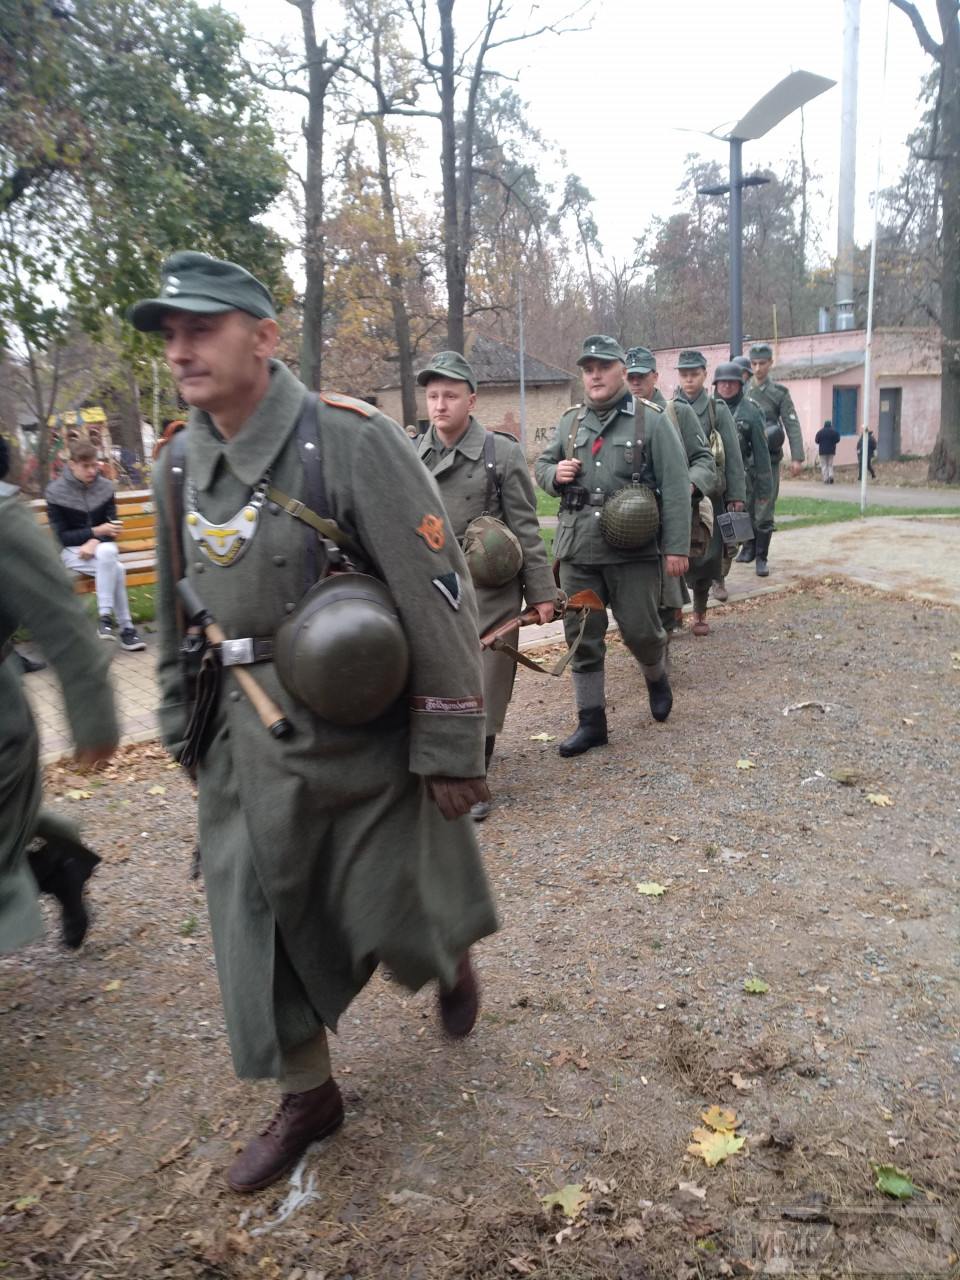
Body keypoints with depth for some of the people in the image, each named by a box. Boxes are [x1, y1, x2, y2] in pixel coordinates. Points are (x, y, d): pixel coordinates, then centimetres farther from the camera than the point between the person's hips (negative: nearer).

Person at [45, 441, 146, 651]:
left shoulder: (104, 486, 0)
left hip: (102, 546, 3)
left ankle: (105, 617, -28)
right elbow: (62, 536, -8)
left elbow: (112, 525, 1)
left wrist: (95, 541, -19)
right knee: (116, 569, -32)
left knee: (108, 553, -35)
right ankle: (126, 628, -26)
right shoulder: (56, 491, -8)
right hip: (72, 551, -3)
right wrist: (96, 531, -20)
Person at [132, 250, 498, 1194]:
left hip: (365, 744, -5)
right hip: (249, 754, 6)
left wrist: (451, 751, -15)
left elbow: (439, 600, -17)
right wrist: (183, 730, 18)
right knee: (258, 928, 12)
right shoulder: (179, 466, 3)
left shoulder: (351, 443, -17)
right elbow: (174, 613, 14)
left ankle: (452, 958, 48)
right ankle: (307, 1097, 37)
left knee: (397, 915, 10)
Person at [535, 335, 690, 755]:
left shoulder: (651, 419, -2)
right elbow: (542, 464, 22)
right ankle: (591, 721, 18)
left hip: (633, 548, -4)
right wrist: (554, 473, -3)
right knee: (582, 636, 7)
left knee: (640, 629, 4)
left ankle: (656, 676, 38)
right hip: (577, 549, 4)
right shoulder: (570, 420, 11)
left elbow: (675, 486, -5)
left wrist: (677, 546, -10)